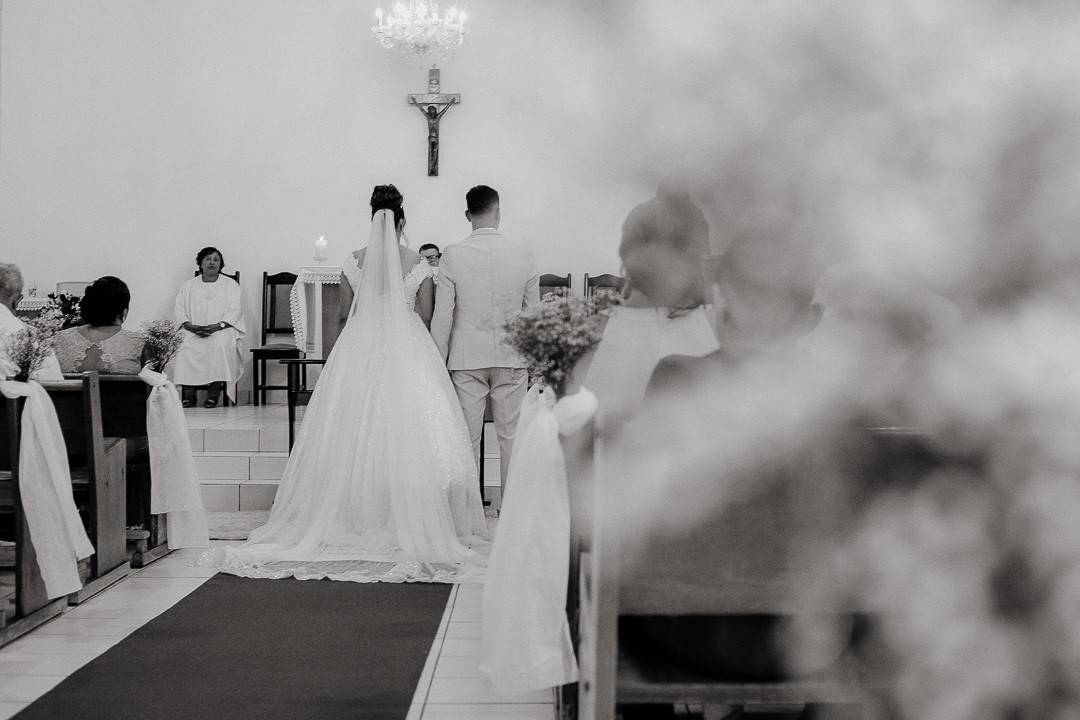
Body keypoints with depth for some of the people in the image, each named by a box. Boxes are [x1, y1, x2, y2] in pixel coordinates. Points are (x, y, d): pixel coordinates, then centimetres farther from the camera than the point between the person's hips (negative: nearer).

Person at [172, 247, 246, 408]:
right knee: (184, 348, -30)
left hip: (222, 330, -2)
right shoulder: (188, 286, 18)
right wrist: (191, 326, -11)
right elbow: (180, 310, 9)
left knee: (219, 346, -36)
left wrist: (217, 326, -15)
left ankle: (214, 392, -30)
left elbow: (235, 310, 2)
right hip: (193, 332, 2)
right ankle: (189, 393, -25)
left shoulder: (230, 285, 13)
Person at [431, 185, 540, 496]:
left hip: (466, 357, -1)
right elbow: (533, 310, 3)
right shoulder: (523, 252, -5)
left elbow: (442, 315, -6)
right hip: (512, 357, 1)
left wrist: (439, 361, 4)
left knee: (467, 437, 8)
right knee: (511, 435, 10)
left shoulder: (452, 256, -9)